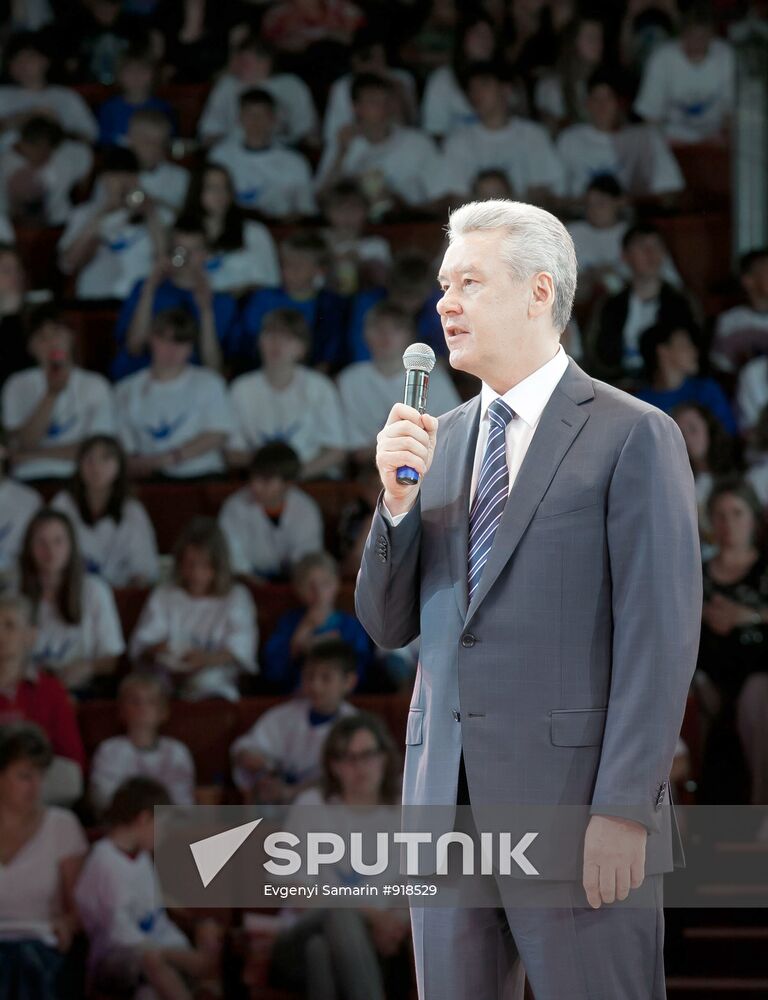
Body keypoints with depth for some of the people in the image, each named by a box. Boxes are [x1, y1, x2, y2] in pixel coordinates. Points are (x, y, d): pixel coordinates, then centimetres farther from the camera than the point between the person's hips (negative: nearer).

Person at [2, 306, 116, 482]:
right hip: (29, 480, 1)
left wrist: (37, 454, 0)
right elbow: (22, 446, -2)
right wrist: (51, 394, -9)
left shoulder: (96, 386, 7)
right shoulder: (18, 386, 10)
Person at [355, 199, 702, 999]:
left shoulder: (633, 437, -4)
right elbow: (388, 625, 15)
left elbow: (660, 635, -9)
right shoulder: (439, 439, 16)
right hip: (448, 800, 6)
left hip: (572, 807, -6)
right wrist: (397, 497, -1)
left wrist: (624, 808, -16)